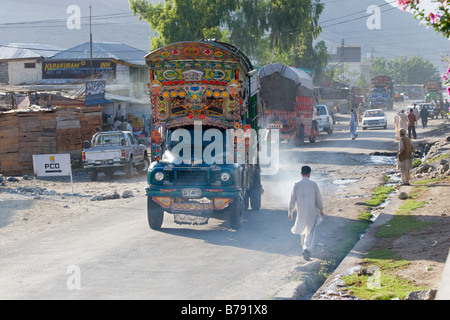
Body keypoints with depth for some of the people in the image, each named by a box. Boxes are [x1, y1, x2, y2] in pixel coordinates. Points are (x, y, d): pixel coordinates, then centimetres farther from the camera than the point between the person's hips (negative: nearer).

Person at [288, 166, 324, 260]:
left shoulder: (296, 185, -5)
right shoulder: (313, 184, -7)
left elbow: (292, 199, -4)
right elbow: (318, 198, -1)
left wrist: (290, 212, 4)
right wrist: (321, 210, 14)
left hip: (301, 212, 2)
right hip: (311, 212, -2)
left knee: (303, 231, 20)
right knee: (310, 232, -3)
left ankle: (305, 248, 33)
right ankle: (307, 249, -20)